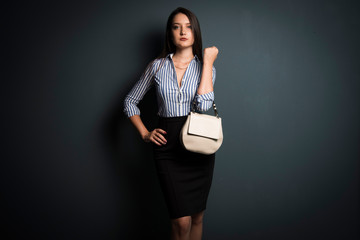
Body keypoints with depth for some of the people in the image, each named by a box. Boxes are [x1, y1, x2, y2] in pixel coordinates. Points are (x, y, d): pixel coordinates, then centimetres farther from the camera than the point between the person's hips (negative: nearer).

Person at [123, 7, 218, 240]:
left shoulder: (206, 67, 3)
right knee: (182, 221, -6)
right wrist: (145, 133, 0)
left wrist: (207, 61, -12)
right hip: (168, 148, -1)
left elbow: (203, 104, -16)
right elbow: (130, 101, 12)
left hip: (199, 146, 1)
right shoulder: (157, 66, 4)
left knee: (197, 216, 12)